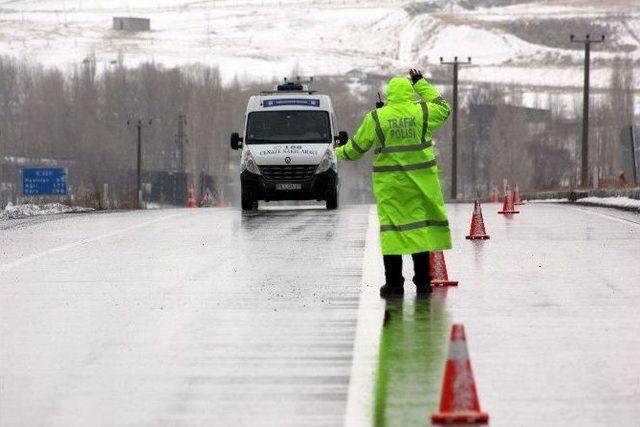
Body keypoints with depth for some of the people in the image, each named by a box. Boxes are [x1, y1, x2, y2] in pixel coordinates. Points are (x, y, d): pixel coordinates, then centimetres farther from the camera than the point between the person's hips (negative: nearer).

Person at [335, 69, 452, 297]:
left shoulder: (376, 118, -3)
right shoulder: (422, 112, -3)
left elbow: (357, 148, 5)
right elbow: (444, 109, 19)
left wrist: (340, 152, 27)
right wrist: (421, 83, 23)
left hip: (389, 183, -1)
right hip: (420, 182, 1)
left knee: (392, 229, 3)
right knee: (420, 226, 6)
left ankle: (394, 283, 2)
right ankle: (422, 282, 8)